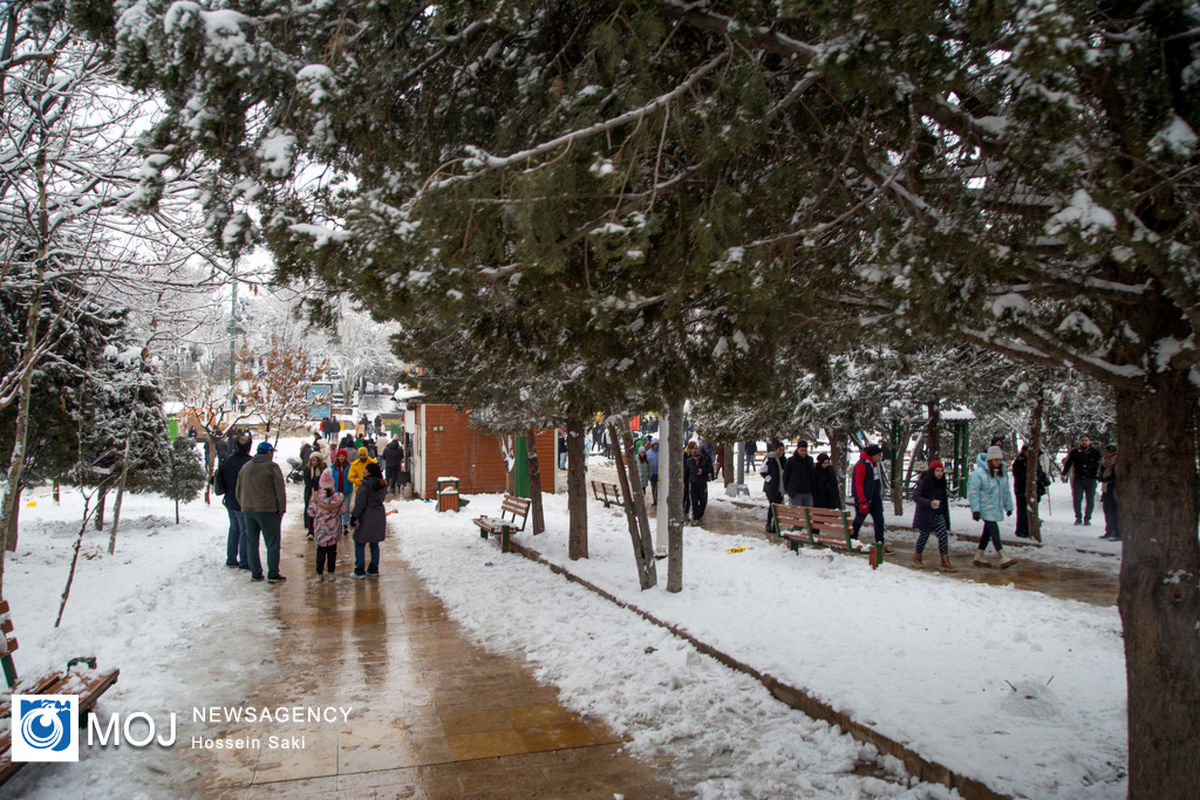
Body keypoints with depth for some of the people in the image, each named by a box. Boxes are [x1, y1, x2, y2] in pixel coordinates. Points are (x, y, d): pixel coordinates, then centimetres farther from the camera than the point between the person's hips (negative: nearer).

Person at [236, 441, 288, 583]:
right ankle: (273, 574, 0)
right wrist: (281, 510, -1)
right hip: (268, 510, -6)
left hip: (248, 510, 6)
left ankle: (255, 573, 15)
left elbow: (239, 492, 17)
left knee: (252, 543, 12)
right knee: (272, 543, 0)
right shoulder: (271, 467, -7)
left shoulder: (245, 467, 12)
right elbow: (279, 490, -9)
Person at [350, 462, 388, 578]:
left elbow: (360, 504, -17)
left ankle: (359, 571, 7)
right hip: (379, 517, 7)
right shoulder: (383, 484, 3)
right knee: (374, 544, 16)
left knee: (359, 544, 5)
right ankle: (373, 569, 22)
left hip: (366, 518, -7)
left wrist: (353, 519, -11)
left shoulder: (365, 485, -18)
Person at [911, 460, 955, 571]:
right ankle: (916, 558, 26)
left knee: (944, 535, -4)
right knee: (924, 535, 7)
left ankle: (945, 562, -1)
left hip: (939, 514, 5)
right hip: (925, 515, -5)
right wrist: (930, 503, -27)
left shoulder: (941, 483, 8)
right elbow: (915, 497, -17)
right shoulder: (924, 482, -13)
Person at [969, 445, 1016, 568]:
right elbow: (972, 492, -16)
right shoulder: (979, 472, -16)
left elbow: (1006, 491, 17)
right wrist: (975, 509, -19)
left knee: (988, 531, 12)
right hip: (985, 508, -8)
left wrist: (1008, 506, 17)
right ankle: (1002, 558, -11)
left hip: (996, 508, 8)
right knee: (994, 530, -12)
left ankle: (979, 557, 22)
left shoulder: (1002, 472, 7)